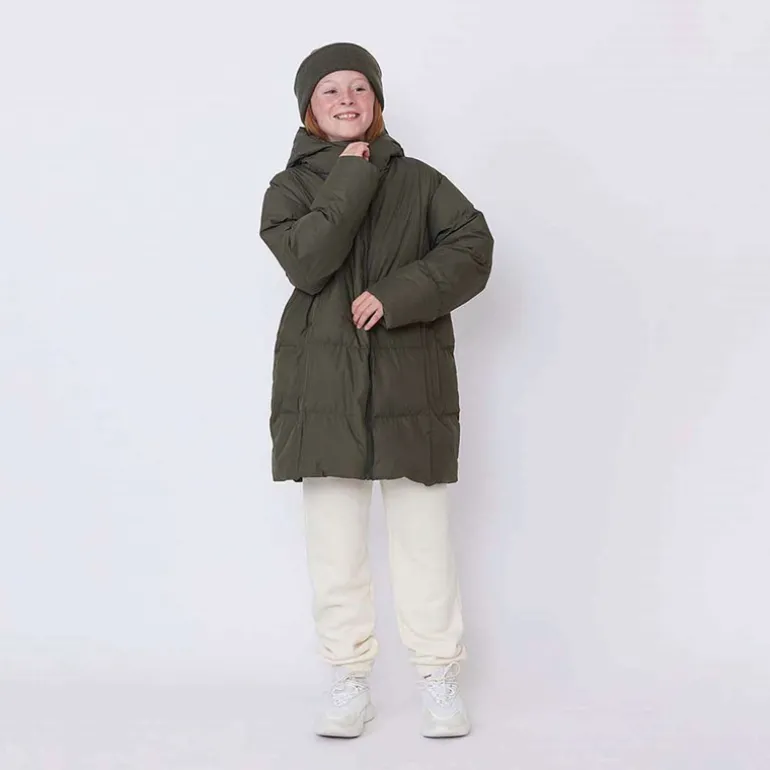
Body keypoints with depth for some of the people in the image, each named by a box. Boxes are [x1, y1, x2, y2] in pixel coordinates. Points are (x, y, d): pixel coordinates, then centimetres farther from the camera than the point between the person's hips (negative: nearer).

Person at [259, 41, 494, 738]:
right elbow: (306, 261, -10)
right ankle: (349, 680, 15)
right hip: (324, 385, 1)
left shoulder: (418, 181, 9)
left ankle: (440, 678, 14)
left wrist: (396, 295, -13)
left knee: (424, 538, 2)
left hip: (410, 381, 0)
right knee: (335, 544, 4)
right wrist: (351, 179, -10)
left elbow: (472, 248, -3)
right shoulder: (291, 186, 8)